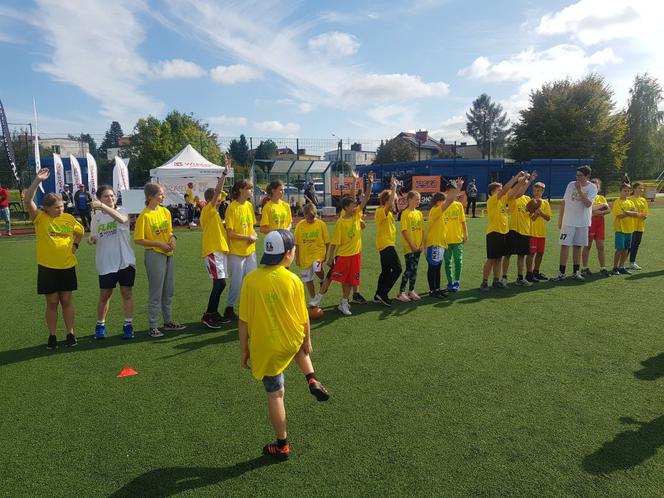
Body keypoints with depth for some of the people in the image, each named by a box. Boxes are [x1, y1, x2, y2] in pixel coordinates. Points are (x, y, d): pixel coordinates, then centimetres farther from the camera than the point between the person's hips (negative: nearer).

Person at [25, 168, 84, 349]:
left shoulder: (69, 218, 2)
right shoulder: (40, 218, -6)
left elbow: (80, 231, 21)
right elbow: (28, 200, -21)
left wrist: (75, 245, 6)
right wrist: (37, 180, -28)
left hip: (67, 266, 2)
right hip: (47, 267, -2)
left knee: (66, 300, 9)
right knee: (52, 302, 5)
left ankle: (70, 334, 19)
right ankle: (52, 336, 18)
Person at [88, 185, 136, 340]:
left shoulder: (121, 211, -4)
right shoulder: (96, 216, 6)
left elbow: (122, 219, -30)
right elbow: (95, 238, 18)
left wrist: (103, 206, -39)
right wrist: (91, 239, -6)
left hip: (125, 261, -2)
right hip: (106, 263, 2)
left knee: (127, 293, 4)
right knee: (104, 295, 8)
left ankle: (128, 325, 16)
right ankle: (100, 325, 25)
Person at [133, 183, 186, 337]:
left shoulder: (165, 211, 7)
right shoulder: (144, 216, -13)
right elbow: (138, 240, -12)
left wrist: (173, 238, -3)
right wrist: (159, 244, -17)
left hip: (169, 254, 7)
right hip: (154, 255, -7)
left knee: (169, 290, 13)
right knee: (156, 292, -1)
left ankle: (168, 321, 26)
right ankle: (152, 326, 10)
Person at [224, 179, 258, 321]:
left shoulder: (249, 205, 6)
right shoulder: (232, 208, -14)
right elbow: (230, 233, -15)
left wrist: (254, 235, -5)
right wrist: (248, 237, -17)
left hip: (250, 250, 6)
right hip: (236, 251, -6)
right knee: (237, 282, 3)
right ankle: (229, 308, 21)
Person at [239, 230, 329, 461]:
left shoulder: (250, 280, -14)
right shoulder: (293, 281, -14)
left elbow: (244, 321, -9)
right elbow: (303, 317, -5)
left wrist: (244, 350, 4)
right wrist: (307, 341, 12)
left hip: (264, 348, 0)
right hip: (292, 342, 0)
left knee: (275, 395, 15)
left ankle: (281, 446, 29)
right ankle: (312, 379, 18)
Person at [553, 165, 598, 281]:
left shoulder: (592, 187, -4)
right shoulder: (571, 185, -2)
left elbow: (587, 204, -17)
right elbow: (564, 202, 3)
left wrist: (579, 190, -20)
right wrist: (560, 219, 3)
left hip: (583, 222, 0)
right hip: (568, 221, 0)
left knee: (577, 246, 9)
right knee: (565, 245, -5)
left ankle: (576, 272, 19)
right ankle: (561, 272, -2)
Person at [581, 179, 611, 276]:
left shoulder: (602, 198, 15)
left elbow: (609, 210, 4)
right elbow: (589, 208, -19)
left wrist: (601, 212, -14)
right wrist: (601, 206, -9)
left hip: (600, 223, 5)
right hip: (589, 222, -5)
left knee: (601, 246, 5)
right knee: (587, 246, 0)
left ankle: (603, 268, 11)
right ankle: (585, 268, 6)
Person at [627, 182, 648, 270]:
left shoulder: (644, 200, 14)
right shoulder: (630, 199, -6)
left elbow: (645, 213, 14)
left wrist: (644, 216, -8)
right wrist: (638, 215, -19)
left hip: (640, 226, 7)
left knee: (637, 243, 10)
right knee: (630, 244, -7)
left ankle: (632, 262, 17)